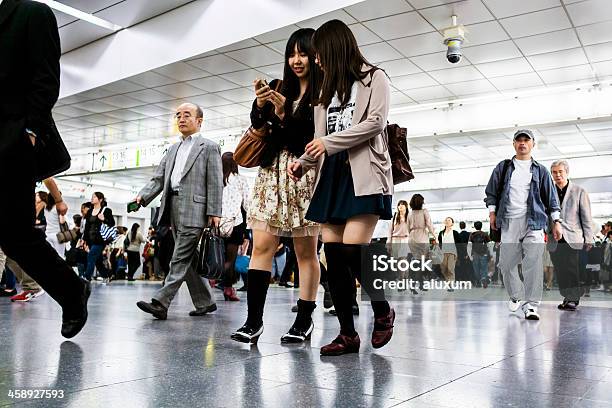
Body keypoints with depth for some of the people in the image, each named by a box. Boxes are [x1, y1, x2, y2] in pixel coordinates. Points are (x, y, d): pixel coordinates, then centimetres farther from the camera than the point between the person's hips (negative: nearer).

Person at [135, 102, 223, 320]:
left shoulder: (209, 147, 3)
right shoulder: (173, 150, 23)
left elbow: (215, 183, -5)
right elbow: (158, 178, 17)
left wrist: (214, 212, -13)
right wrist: (142, 196, 1)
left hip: (194, 209, -7)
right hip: (173, 209, 8)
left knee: (181, 259, -9)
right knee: (189, 259, 10)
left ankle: (160, 303, -11)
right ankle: (205, 302, 19)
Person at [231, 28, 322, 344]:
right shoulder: (279, 89, 16)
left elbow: (320, 137, -8)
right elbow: (258, 128, 11)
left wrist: (286, 116, -15)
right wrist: (260, 107, -8)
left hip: (305, 174, -4)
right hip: (272, 172, 5)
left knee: (305, 250, 0)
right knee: (261, 245, -4)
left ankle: (304, 320, 9)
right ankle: (253, 320, -2)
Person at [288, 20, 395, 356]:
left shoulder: (373, 78, 8)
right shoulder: (327, 90, 26)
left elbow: (376, 122, -7)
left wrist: (330, 142, -9)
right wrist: (304, 162, 5)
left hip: (363, 174, -6)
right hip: (332, 176, 6)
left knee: (353, 248, -18)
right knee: (333, 254, -3)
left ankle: (383, 310, 8)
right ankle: (347, 334, 4)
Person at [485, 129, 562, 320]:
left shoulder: (540, 171, 13)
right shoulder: (503, 167, 14)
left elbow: (551, 198, 12)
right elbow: (491, 191, 14)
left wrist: (556, 221, 4)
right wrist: (492, 212, 4)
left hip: (533, 221, -1)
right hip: (509, 222, 1)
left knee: (533, 263, -11)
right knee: (506, 263, 3)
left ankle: (531, 304, -7)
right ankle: (516, 296, 25)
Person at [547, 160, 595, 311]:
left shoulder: (579, 192, 5)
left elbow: (586, 218, 4)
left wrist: (588, 240, -1)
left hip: (572, 239, -3)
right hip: (554, 240, 3)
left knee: (572, 270, -7)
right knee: (560, 271, 4)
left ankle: (574, 298, 2)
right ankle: (567, 297, 15)